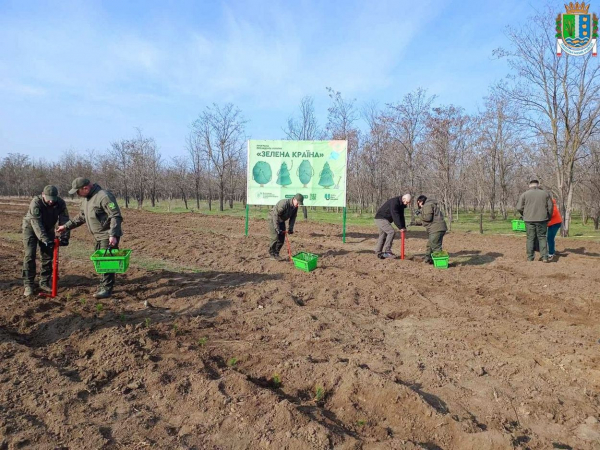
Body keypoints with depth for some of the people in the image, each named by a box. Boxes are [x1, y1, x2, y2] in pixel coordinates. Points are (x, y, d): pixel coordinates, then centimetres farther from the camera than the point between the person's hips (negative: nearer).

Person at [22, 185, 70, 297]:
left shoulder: (60, 203, -20)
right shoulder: (36, 202, -31)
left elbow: (64, 221, -22)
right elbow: (36, 223, -38)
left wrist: (64, 237, -35)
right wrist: (45, 239, -47)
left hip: (48, 229, 4)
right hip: (31, 227, -4)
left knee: (48, 256, 2)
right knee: (29, 255, -9)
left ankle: (44, 282, 13)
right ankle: (28, 285, -4)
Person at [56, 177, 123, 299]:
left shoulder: (104, 196, -19)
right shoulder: (86, 199, 13)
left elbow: (116, 216, -24)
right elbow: (81, 217, 25)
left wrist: (113, 235, -30)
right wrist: (66, 226, 19)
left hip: (109, 237, -10)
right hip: (99, 236, 10)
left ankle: (107, 288, 1)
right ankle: (105, 284, 24)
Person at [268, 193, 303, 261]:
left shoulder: (295, 207, -9)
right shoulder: (284, 203, -33)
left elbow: (293, 217, 2)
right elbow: (275, 215, -31)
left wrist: (290, 228, -8)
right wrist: (277, 229, -31)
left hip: (281, 221, 7)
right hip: (273, 219, -7)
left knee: (282, 239, 3)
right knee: (275, 238, -11)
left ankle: (276, 254, 15)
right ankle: (271, 253, 4)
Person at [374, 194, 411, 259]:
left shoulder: (401, 204, 8)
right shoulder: (394, 202, -23)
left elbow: (401, 216, 10)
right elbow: (395, 216, -26)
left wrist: (403, 227, 0)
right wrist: (400, 227, -24)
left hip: (385, 219, 10)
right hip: (381, 218, -10)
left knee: (383, 236, 10)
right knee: (391, 232, -18)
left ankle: (378, 253, 16)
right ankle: (387, 251, -18)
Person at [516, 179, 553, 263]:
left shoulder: (525, 194, 1)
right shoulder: (545, 193, 6)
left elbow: (519, 208, -2)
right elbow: (550, 207, 5)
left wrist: (524, 215, 15)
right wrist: (548, 217, 17)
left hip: (529, 220, -1)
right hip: (542, 219, 1)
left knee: (530, 238, 5)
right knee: (542, 237, 7)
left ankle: (530, 257, 7)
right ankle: (544, 257, 2)